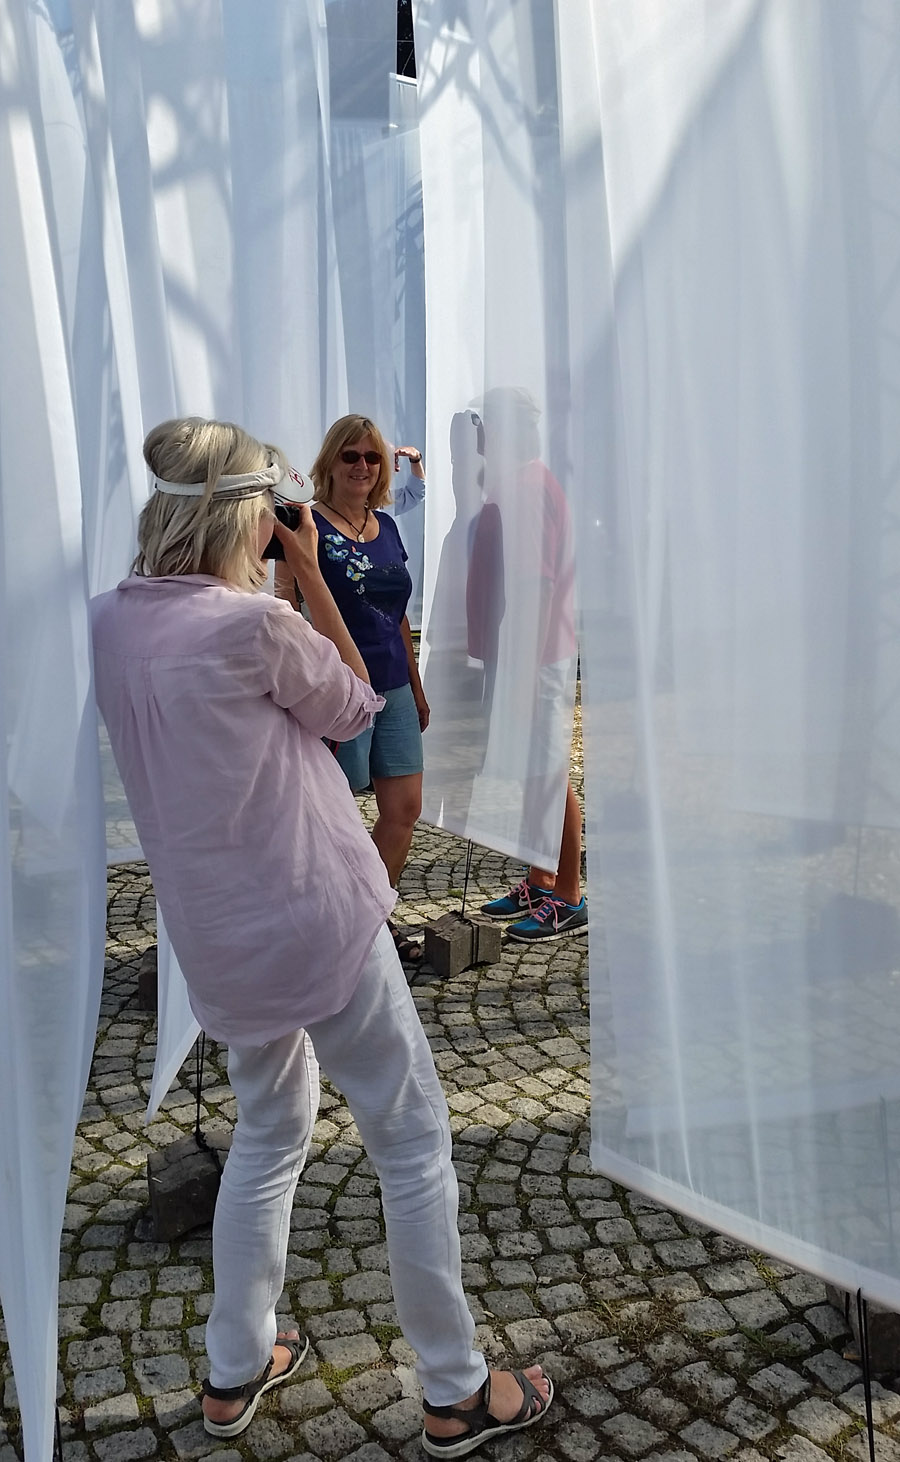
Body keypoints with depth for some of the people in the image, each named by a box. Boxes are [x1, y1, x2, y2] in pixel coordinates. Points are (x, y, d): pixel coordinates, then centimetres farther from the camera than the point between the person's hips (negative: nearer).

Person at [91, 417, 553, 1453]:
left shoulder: (108, 620, 0)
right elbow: (353, 710, -4)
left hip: (216, 937, 8)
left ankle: (236, 1373, 38)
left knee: (269, 1131, 25)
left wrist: (269, 585, 7)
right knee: (412, 1143, 8)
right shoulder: (256, 623, -21)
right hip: (317, 921, -7)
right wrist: (309, 573, -3)